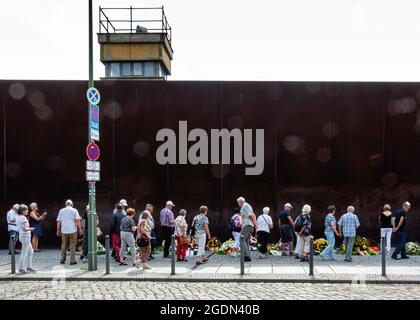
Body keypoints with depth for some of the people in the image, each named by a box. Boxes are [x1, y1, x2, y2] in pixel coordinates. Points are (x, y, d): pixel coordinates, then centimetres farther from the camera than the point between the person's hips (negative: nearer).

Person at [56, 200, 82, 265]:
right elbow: (78, 220, -9)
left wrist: (58, 230, 15)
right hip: (73, 230, -3)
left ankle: (62, 260, 18)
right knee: (72, 246, 1)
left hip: (64, 231, 3)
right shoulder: (74, 210, -1)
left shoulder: (61, 211, 9)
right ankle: (72, 260, 0)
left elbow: (58, 221, 8)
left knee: (64, 245, 13)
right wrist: (80, 229, -5)